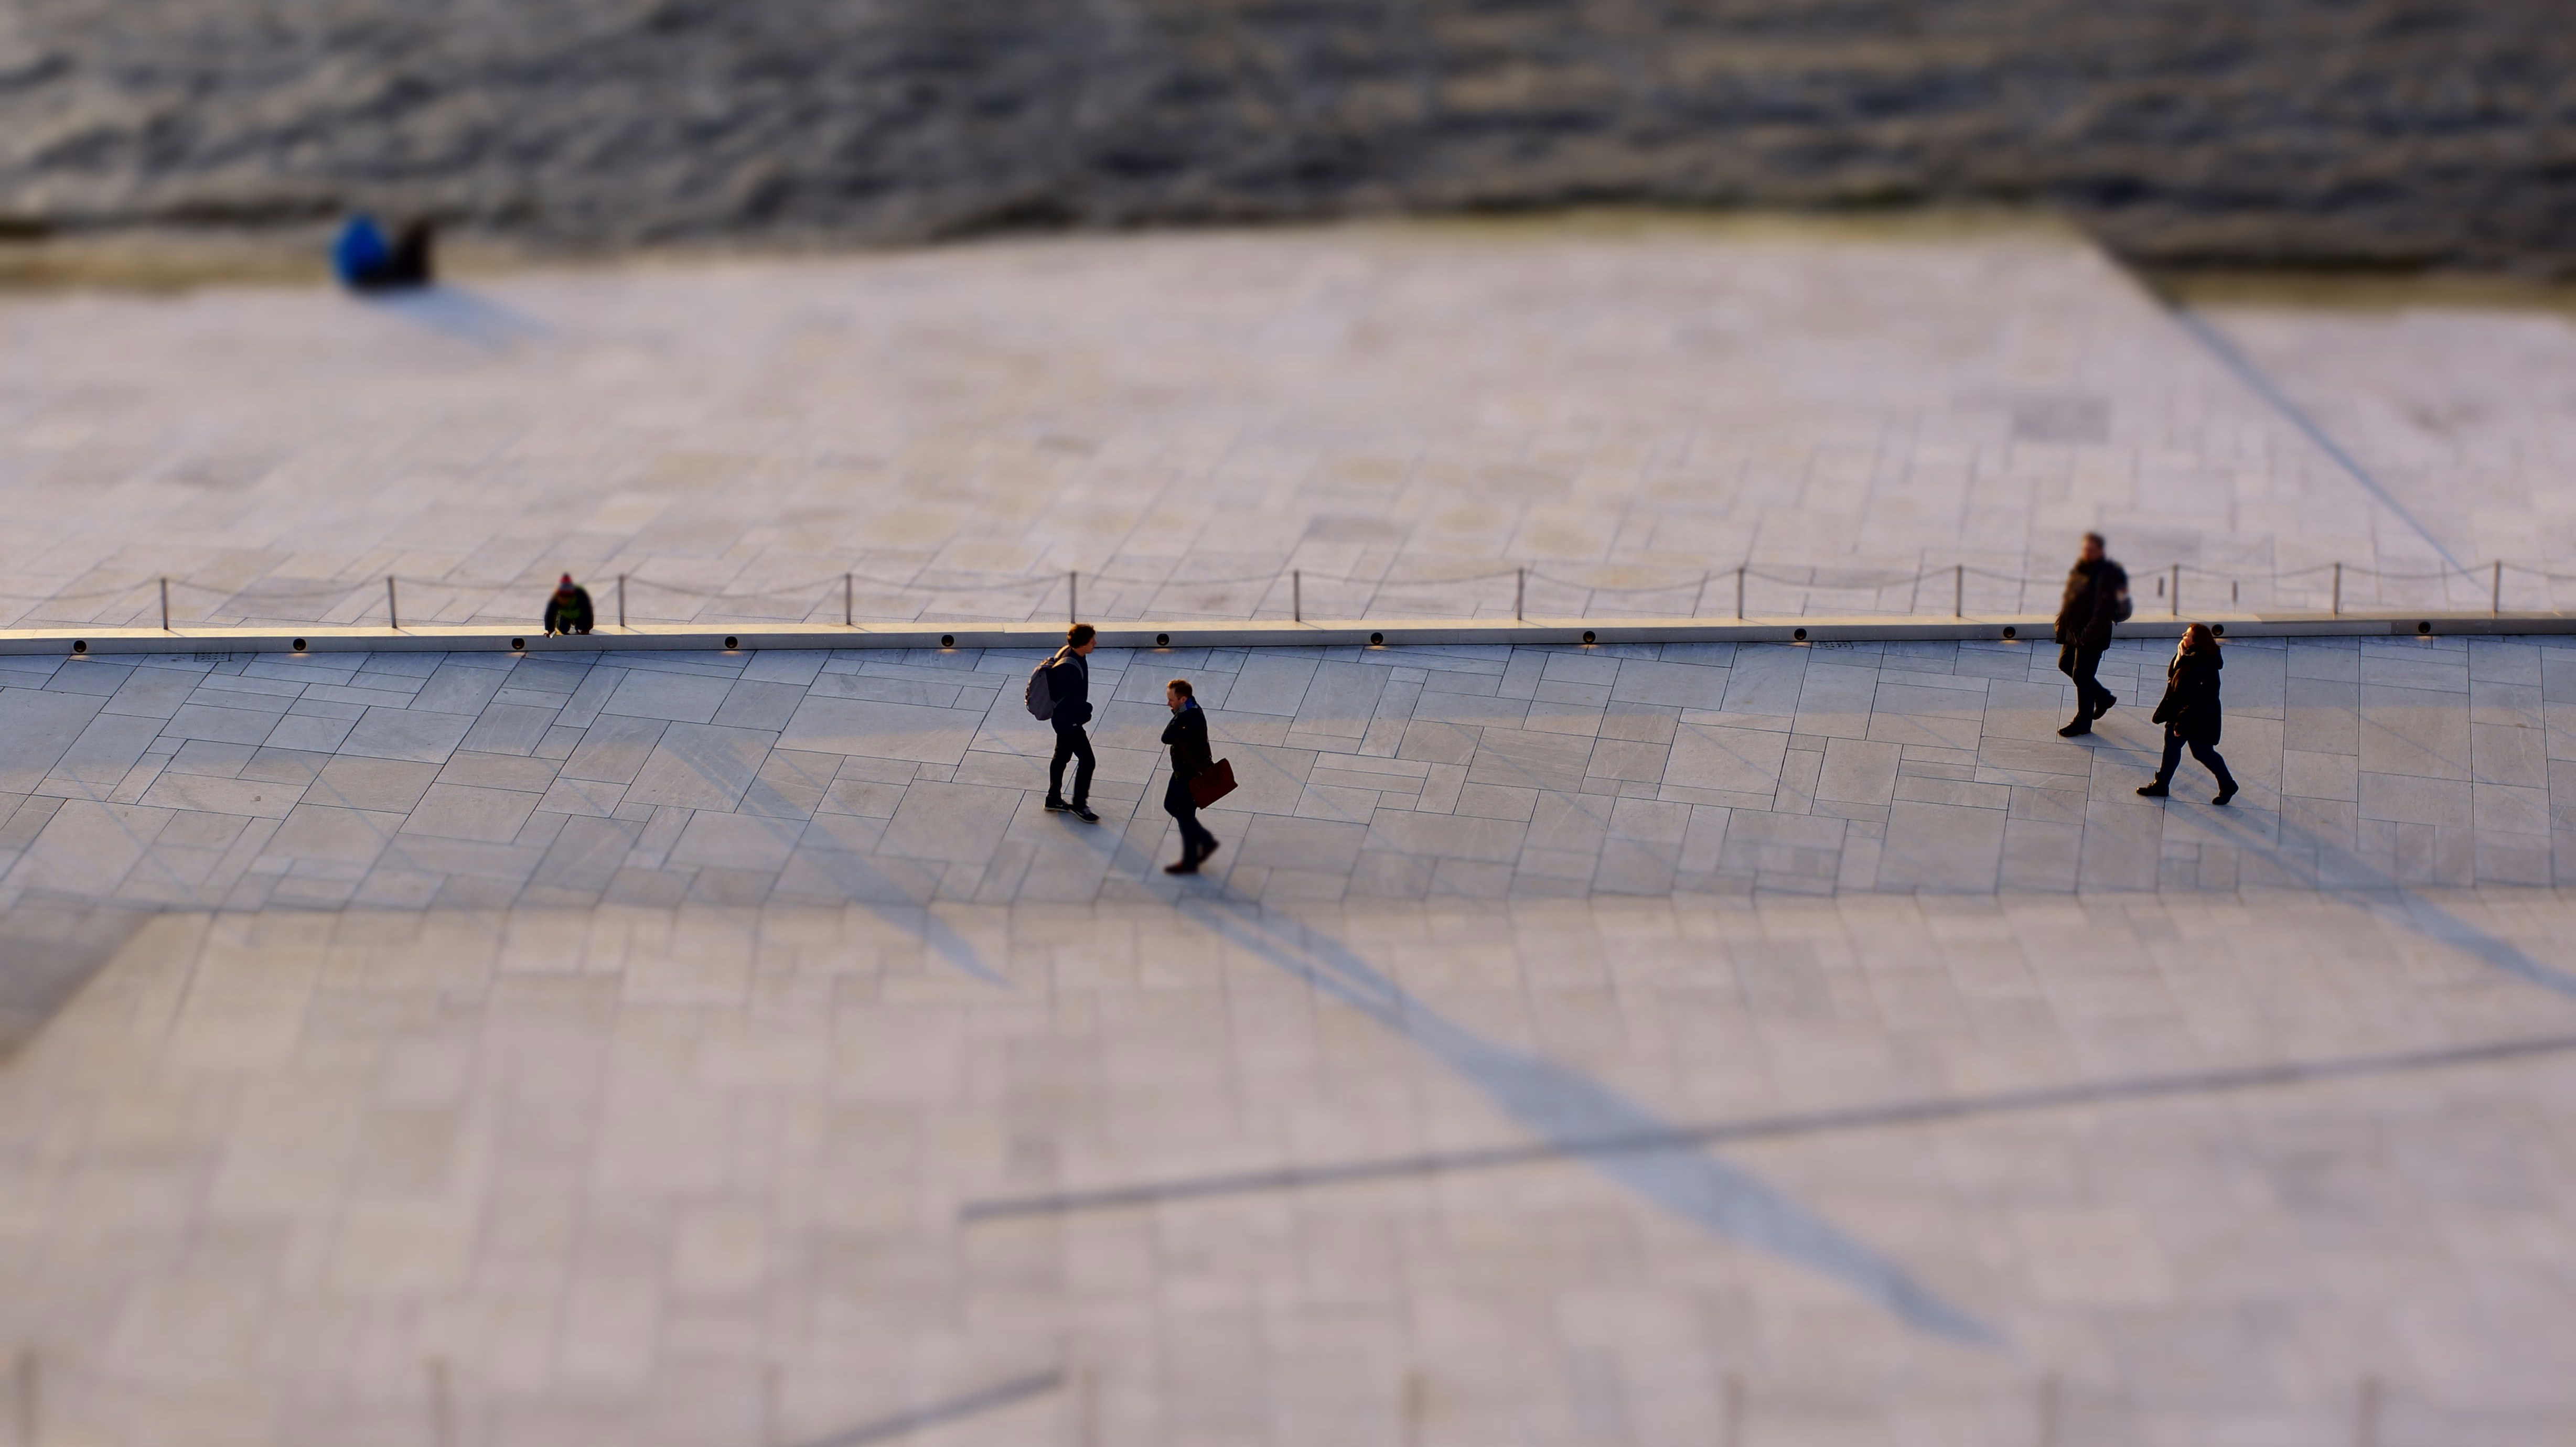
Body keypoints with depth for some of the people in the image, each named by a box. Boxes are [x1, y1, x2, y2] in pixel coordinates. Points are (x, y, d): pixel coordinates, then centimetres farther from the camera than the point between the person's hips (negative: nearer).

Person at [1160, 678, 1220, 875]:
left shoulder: (1193, 720, -33)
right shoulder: (1190, 710, -3)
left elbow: (1168, 738, -39)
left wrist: (1180, 714, -33)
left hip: (1192, 775, -10)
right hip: (1183, 770, 10)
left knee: (1185, 816, 6)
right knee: (1171, 806, 23)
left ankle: (1189, 863, 24)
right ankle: (1206, 841, 36)